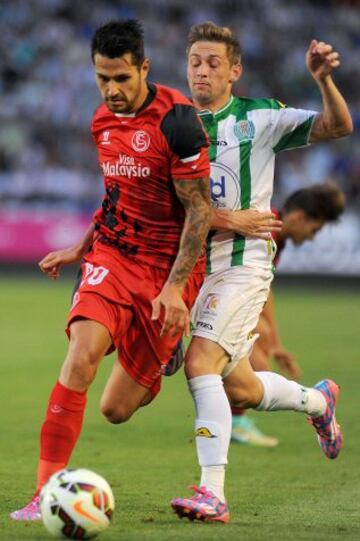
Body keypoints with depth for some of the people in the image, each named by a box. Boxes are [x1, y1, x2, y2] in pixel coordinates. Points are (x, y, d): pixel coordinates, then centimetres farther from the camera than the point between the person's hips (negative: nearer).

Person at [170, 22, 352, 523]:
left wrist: (323, 80, -27)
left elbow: (339, 126, -9)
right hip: (193, 266, 5)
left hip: (243, 263, -5)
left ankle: (213, 493, -24)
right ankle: (317, 401, 43)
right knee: (239, 390, 12)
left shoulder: (260, 118, -4)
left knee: (201, 362, -24)